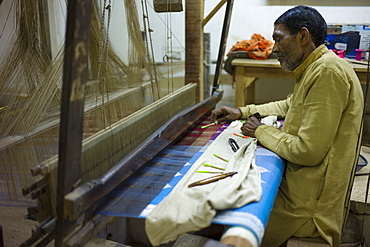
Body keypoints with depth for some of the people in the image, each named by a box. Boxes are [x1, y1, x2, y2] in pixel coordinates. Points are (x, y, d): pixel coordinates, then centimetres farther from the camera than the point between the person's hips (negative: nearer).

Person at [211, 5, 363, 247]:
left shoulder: (328, 72, -24)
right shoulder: (316, 68, 9)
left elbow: (308, 152, -27)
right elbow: (290, 105, 27)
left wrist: (261, 131, -11)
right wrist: (243, 112, 17)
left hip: (311, 206, -10)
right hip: (301, 185, 10)